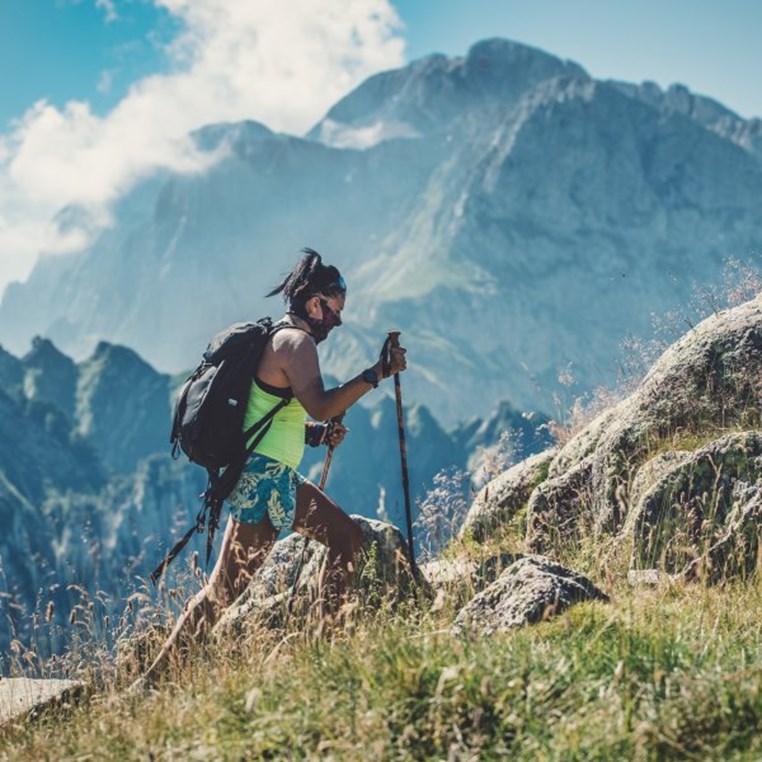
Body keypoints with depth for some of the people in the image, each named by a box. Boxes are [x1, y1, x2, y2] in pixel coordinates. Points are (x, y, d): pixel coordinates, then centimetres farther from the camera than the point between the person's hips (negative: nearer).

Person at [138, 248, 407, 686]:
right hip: (262, 478, -11)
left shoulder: (282, 339, 17)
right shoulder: (297, 343, -13)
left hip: (280, 477, 11)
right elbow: (320, 404, -29)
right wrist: (378, 373, -24)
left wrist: (319, 434, 13)